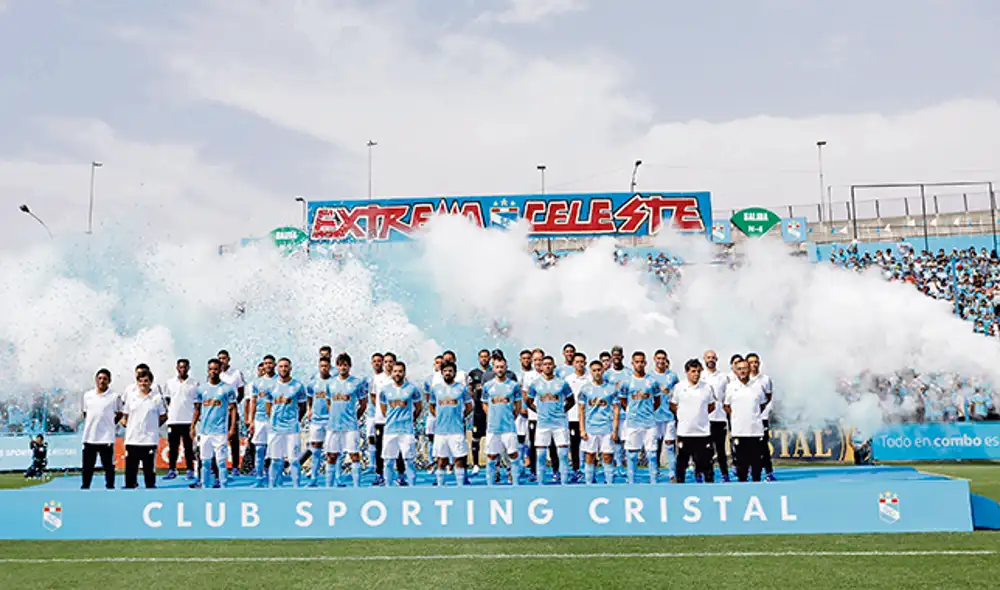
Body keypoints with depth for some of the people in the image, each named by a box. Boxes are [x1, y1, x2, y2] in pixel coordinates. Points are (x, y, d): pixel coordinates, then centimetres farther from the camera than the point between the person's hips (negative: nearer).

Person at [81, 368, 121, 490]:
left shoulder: (115, 396, -3)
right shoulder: (87, 395, 8)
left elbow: (119, 414, 6)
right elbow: (85, 413, 19)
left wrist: (109, 424, 3)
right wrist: (92, 424, 10)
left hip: (106, 438, -3)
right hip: (89, 437, 4)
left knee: (108, 466, 3)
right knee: (87, 466, 12)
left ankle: (110, 487, 12)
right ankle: (85, 486, 23)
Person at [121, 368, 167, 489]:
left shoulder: (157, 398, 0)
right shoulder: (131, 397, 8)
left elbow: (163, 417, 6)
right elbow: (125, 415, 17)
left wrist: (153, 425, 1)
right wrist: (124, 422, 4)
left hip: (150, 439, -2)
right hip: (132, 439, 3)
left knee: (149, 467, 3)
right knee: (130, 467, 7)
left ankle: (150, 486, 11)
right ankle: (129, 486, 17)